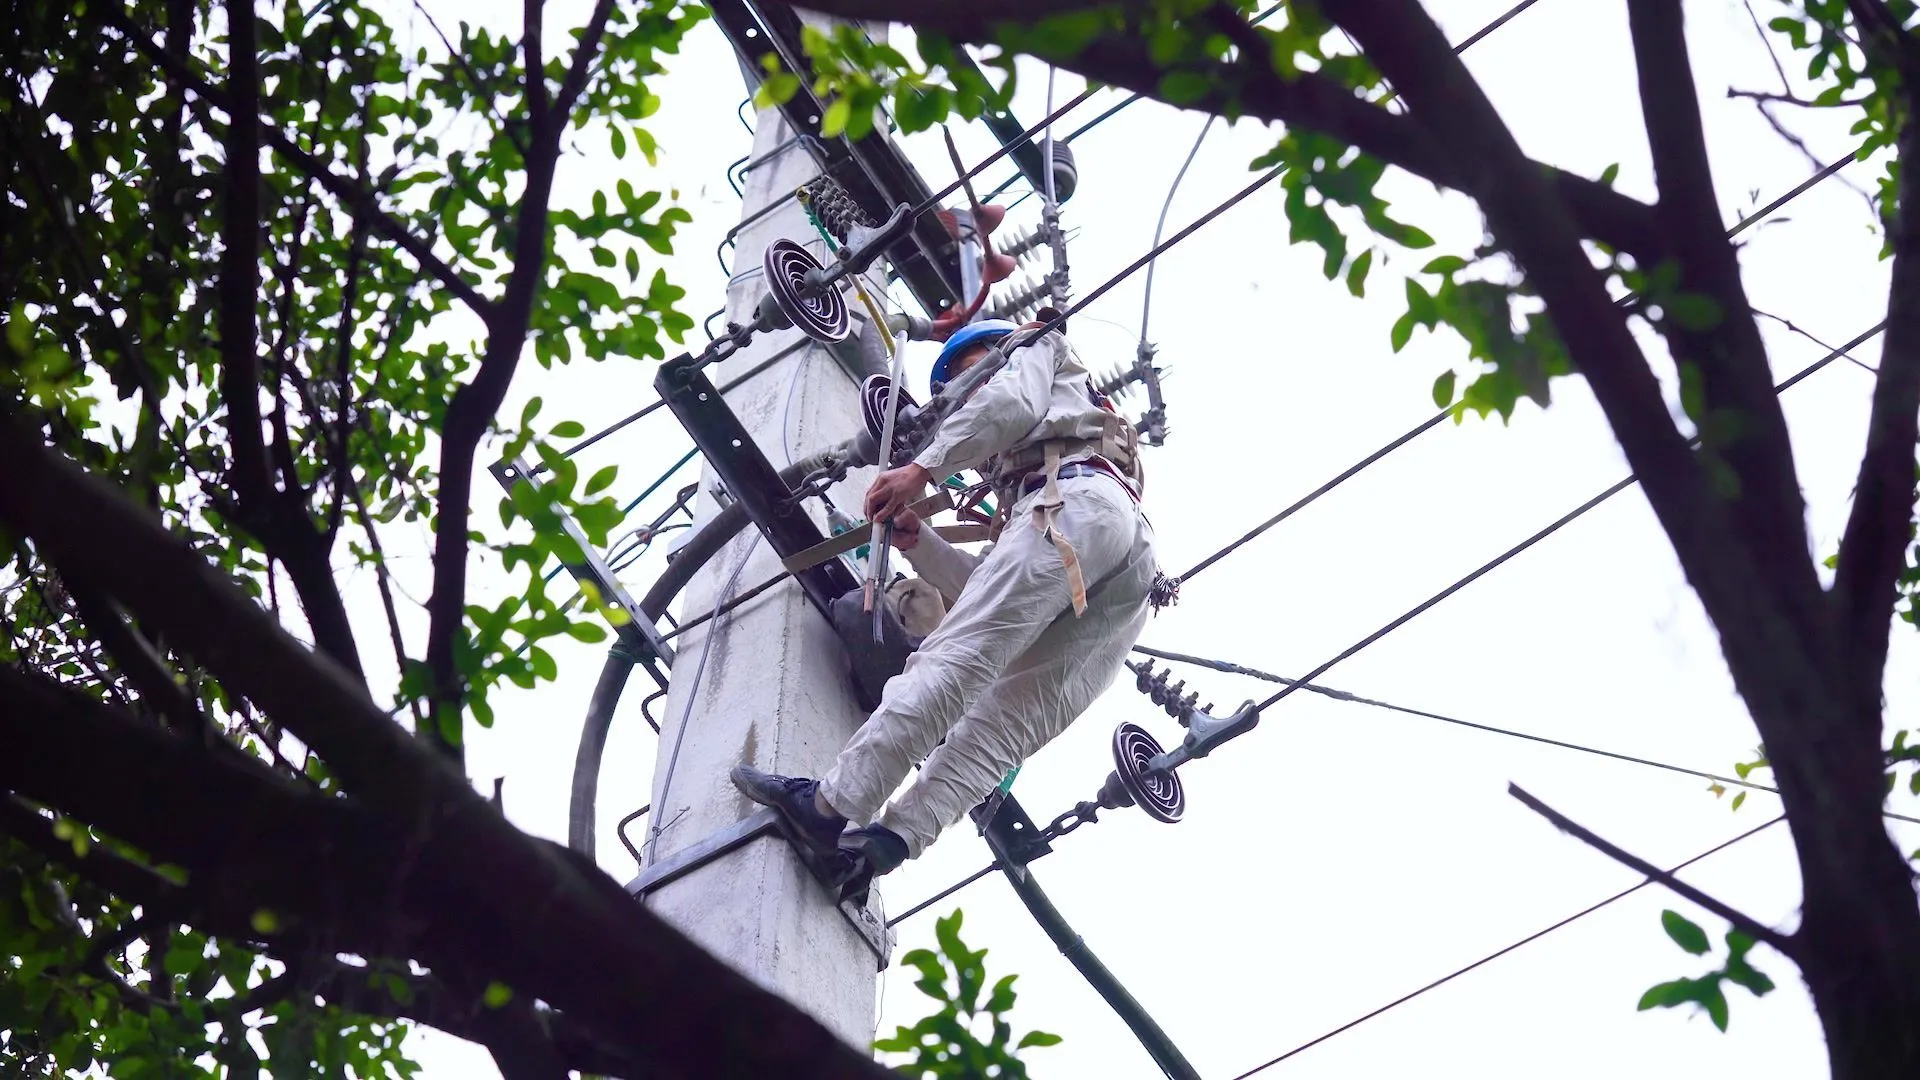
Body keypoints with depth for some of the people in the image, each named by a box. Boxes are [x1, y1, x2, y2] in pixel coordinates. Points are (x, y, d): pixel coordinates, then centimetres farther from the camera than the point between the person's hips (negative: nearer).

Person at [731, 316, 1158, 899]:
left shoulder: (1032, 347, 30)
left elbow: (1012, 402, 1)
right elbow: (983, 587, 34)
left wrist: (923, 467, 0)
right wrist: (916, 540, 23)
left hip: (1076, 501, -9)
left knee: (949, 662, -19)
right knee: (1000, 723, -9)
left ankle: (829, 805, -27)